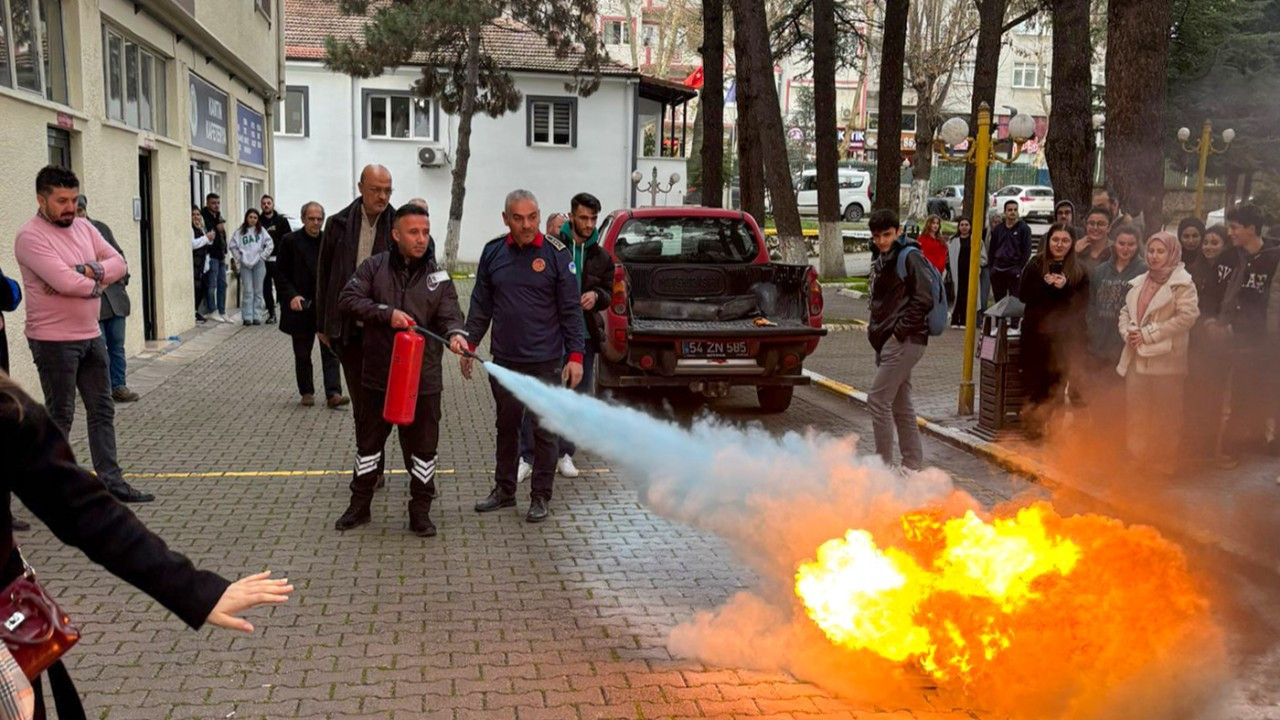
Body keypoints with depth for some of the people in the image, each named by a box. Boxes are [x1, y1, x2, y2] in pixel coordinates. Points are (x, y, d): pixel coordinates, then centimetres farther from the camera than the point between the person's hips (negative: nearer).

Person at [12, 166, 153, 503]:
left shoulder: (84, 227, 8)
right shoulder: (30, 236, -15)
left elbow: (119, 264, -1)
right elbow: (65, 282, -26)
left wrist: (86, 270, -18)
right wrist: (97, 282, -8)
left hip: (92, 336, 7)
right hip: (54, 342, -7)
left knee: (102, 410, 10)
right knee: (61, 415, 4)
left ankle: (110, 479, 18)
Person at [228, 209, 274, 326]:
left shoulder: (261, 230, 3)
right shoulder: (239, 231, 4)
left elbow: (270, 245, -1)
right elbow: (233, 246, 7)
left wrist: (262, 256, -4)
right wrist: (239, 258, 1)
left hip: (258, 264, 0)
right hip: (245, 264, 0)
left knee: (258, 291, 5)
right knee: (247, 291, 0)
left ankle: (257, 316, 10)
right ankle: (247, 317, 2)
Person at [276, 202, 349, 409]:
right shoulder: (290, 241, -1)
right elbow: (280, 273, -1)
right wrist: (291, 296, -14)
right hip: (301, 307, -1)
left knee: (331, 352, -5)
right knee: (302, 354, 10)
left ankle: (333, 393, -7)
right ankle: (307, 392, 21)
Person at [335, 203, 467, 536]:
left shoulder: (438, 277, 0)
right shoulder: (374, 267, -1)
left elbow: (449, 315, -9)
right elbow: (348, 299, -8)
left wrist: (455, 333, -32)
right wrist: (387, 313, -20)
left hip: (423, 378, 0)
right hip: (378, 374, 0)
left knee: (423, 446, 7)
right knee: (368, 441, 15)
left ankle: (420, 511, 22)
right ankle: (360, 505, 32)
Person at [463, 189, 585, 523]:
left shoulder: (556, 253, -6)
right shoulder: (493, 252, 5)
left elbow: (571, 309, -5)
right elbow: (481, 304, 13)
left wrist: (576, 355, -9)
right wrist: (470, 344, 9)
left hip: (546, 362, -4)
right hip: (504, 360, 4)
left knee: (544, 431, 5)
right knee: (506, 426, 15)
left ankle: (541, 496, 17)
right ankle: (504, 490, 29)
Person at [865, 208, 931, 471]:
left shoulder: (910, 256, -11)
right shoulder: (883, 260, 16)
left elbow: (923, 299, -18)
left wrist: (900, 331, -17)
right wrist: (875, 330, 11)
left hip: (904, 341, -10)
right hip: (888, 341, 10)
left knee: (878, 399, -9)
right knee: (900, 403, 13)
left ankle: (883, 465, -1)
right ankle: (913, 464, 22)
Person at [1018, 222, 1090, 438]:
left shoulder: (1079, 270, 5)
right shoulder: (1035, 265, 5)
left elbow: (1083, 304, 1)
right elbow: (1023, 295, 0)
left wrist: (1065, 288, -16)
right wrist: (1045, 285, -15)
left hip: (1067, 334, 0)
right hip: (1037, 330, 0)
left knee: (1060, 377, -8)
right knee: (1035, 377, 3)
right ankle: (1035, 421, 15)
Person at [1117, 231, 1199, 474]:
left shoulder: (1182, 283, -6)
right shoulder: (1139, 282, 16)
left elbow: (1187, 316, -17)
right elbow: (1125, 311, 17)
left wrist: (1149, 334, -17)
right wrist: (1127, 332, -5)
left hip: (1166, 359, -6)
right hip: (1137, 357, 6)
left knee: (1166, 417, 2)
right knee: (1135, 415, 12)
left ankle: (1164, 465, 12)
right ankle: (1136, 462, 24)